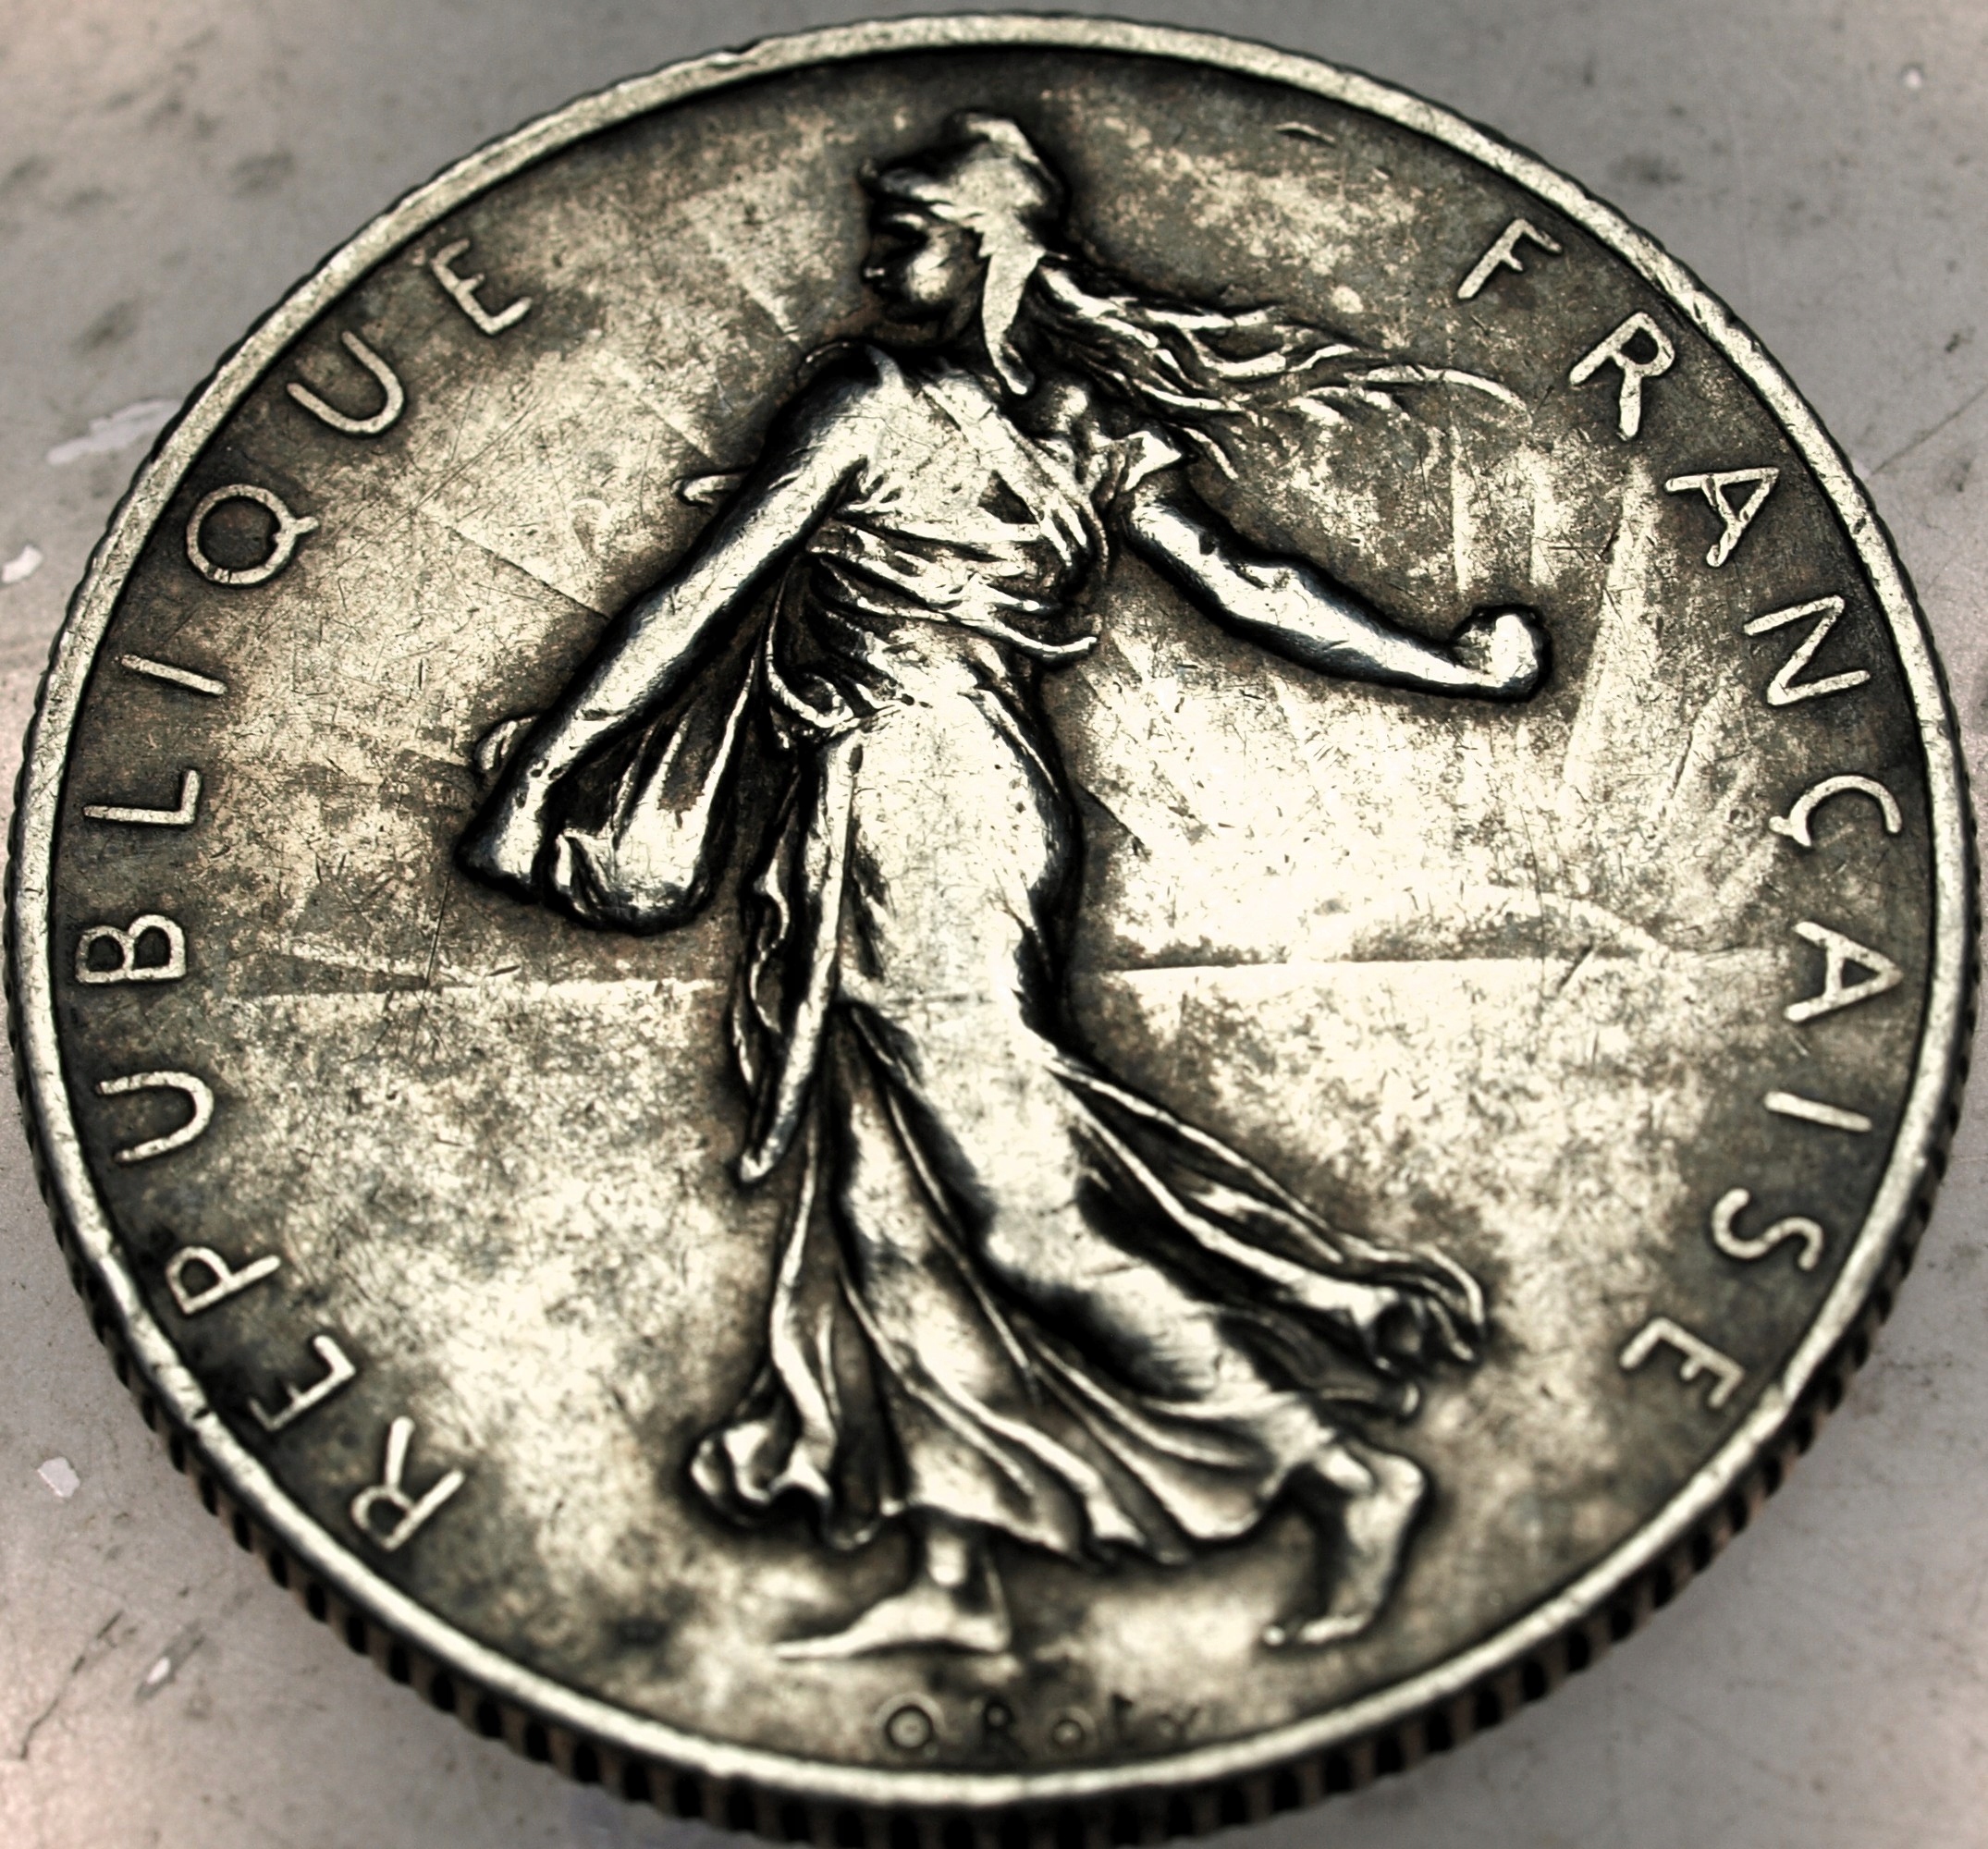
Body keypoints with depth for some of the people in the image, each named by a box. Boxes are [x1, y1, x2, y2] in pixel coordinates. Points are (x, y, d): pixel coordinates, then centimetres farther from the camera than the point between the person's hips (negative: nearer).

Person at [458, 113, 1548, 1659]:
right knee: (893, 1184, 8)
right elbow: (1252, 590, 7)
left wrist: (552, 750, -1)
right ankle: (954, 1578, 10)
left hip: (920, 809, -8)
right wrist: (1455, 667, 16)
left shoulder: (874, 402, -7)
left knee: (1008, 1187, -6)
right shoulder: (1088, 432, 12)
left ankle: (1341, 1469, -3)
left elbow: (699, 594, -6)